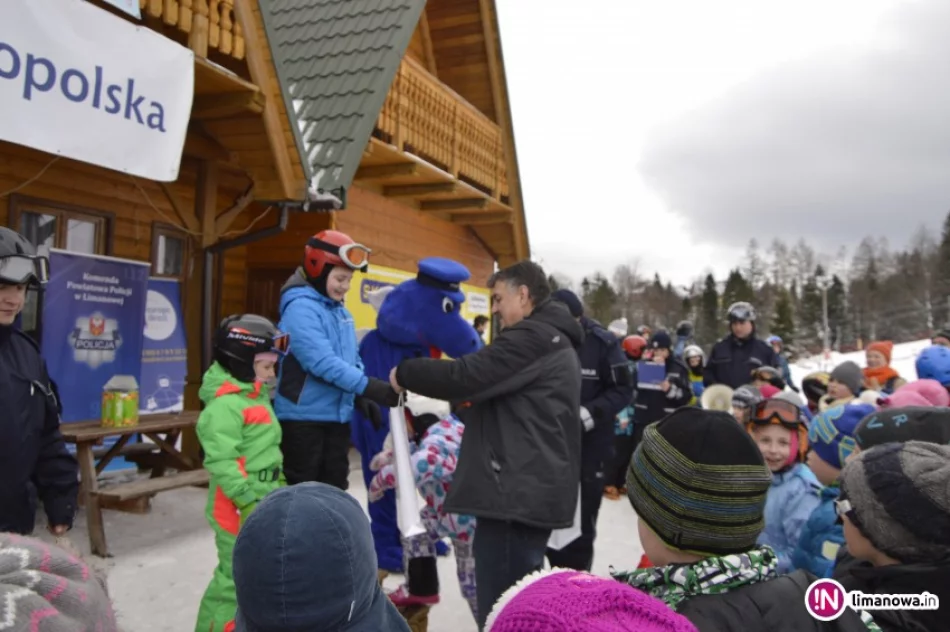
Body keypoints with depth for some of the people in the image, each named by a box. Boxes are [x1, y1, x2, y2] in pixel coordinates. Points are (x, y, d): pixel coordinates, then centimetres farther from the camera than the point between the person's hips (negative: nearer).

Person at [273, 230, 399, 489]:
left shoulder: (341, 311, 10)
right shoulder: (300, 308, -17)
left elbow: (352, 359, 16)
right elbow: (322, 361, -28)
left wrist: (360, 398, 2)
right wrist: (369, 387, -30)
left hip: (337, 415, 8)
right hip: (302, 416, -8)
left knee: (335, 486, 16)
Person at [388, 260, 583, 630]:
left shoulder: (531, 337, -11)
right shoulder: (554, 340, 23)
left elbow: (467, 374, -18)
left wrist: (404, 374, -4)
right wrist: (470, 405, 13)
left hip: (517, 492, -11)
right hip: (535, 489, 11)